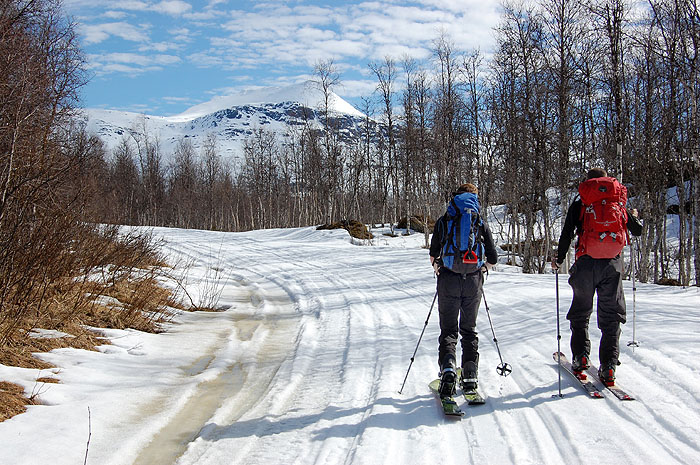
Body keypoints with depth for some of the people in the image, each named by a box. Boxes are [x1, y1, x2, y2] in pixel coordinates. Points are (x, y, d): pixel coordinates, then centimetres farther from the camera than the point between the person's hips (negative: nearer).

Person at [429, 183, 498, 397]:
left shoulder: (443, 221, 4)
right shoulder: (481, 223, 6)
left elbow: (433, 255, 7)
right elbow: (493, 259, 7)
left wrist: (438, 270, 26)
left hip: (448, 281, -1)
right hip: (473, 282, 1)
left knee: (448, 329, 6)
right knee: (469, 329, 15)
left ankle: (448, 367, -18)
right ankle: (470, 376, 11)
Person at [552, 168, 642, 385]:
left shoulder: (579, 205, 5)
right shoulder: (619, 203, 11)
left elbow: (566, 236, -1)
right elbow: (637, 231, 19)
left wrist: (558, 260, 10)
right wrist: (635, 217, 40)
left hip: (586, 263, -1)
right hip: (613, 264, 1)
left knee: (580, 313, 14)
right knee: (611, 316, 5)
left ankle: (581, 357, 5)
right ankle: (608, 367, -1)